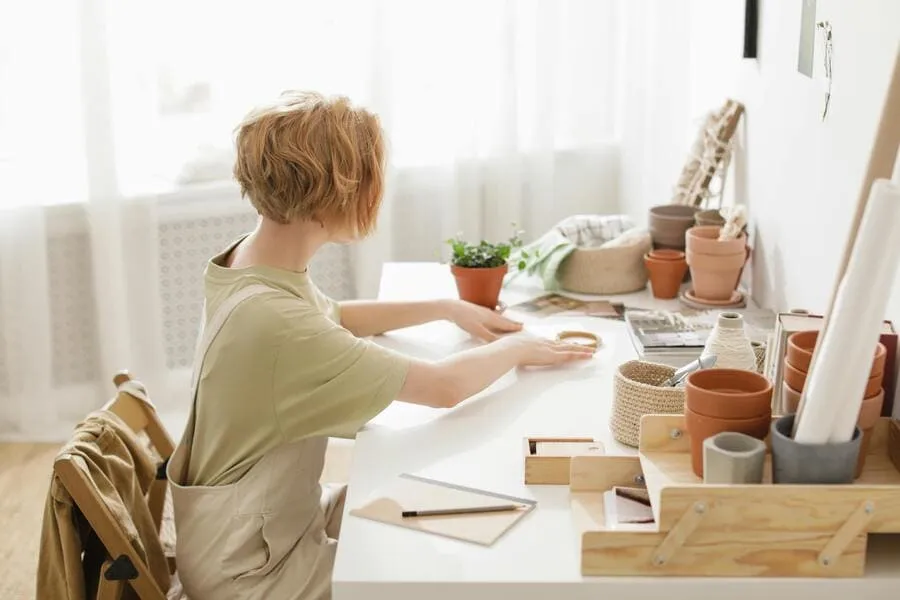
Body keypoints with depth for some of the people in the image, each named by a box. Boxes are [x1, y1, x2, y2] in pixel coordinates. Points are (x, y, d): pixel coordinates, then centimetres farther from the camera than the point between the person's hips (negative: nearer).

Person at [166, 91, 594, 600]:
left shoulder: (252, 259, -6)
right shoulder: (275, 322, -35)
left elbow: (334, 317, 17)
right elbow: (446, 386, -27)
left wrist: (450, 309, 12)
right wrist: (516, 348, -7)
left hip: (279, 516, 8)